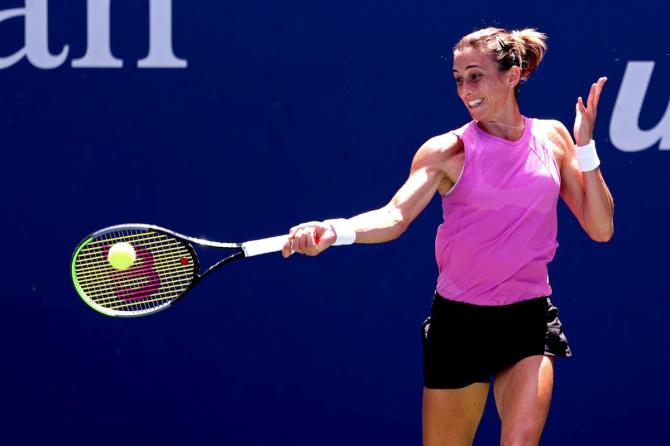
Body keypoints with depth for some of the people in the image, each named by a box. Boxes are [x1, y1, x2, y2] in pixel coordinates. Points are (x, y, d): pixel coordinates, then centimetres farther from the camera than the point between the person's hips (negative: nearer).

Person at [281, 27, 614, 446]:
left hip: (529, 322, 1)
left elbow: (600, 228, 4)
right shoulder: (447, 152, -5)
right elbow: (395, 216, -20)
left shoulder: (551, 137, 4)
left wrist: (585, 147, -5)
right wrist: (335, 230, -40)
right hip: (460, 321, -1)